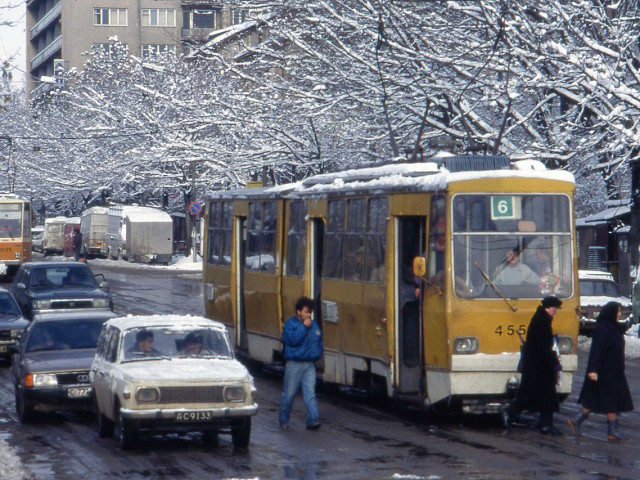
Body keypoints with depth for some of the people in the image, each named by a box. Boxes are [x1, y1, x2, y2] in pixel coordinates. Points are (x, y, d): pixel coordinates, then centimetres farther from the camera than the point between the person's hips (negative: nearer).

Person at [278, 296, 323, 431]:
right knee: (289, 393, 3)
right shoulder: (290, 324, -5)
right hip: (294, 364, -4)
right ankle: (283, 420, 17)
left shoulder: (314, 325, 13)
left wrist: (318, 353, 8)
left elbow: (319, 341, 23)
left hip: (309, 364, 4)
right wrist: (304, 327, -18)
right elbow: (293, 339, -22)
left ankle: (313, 420, -12)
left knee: (310, 393, -6)